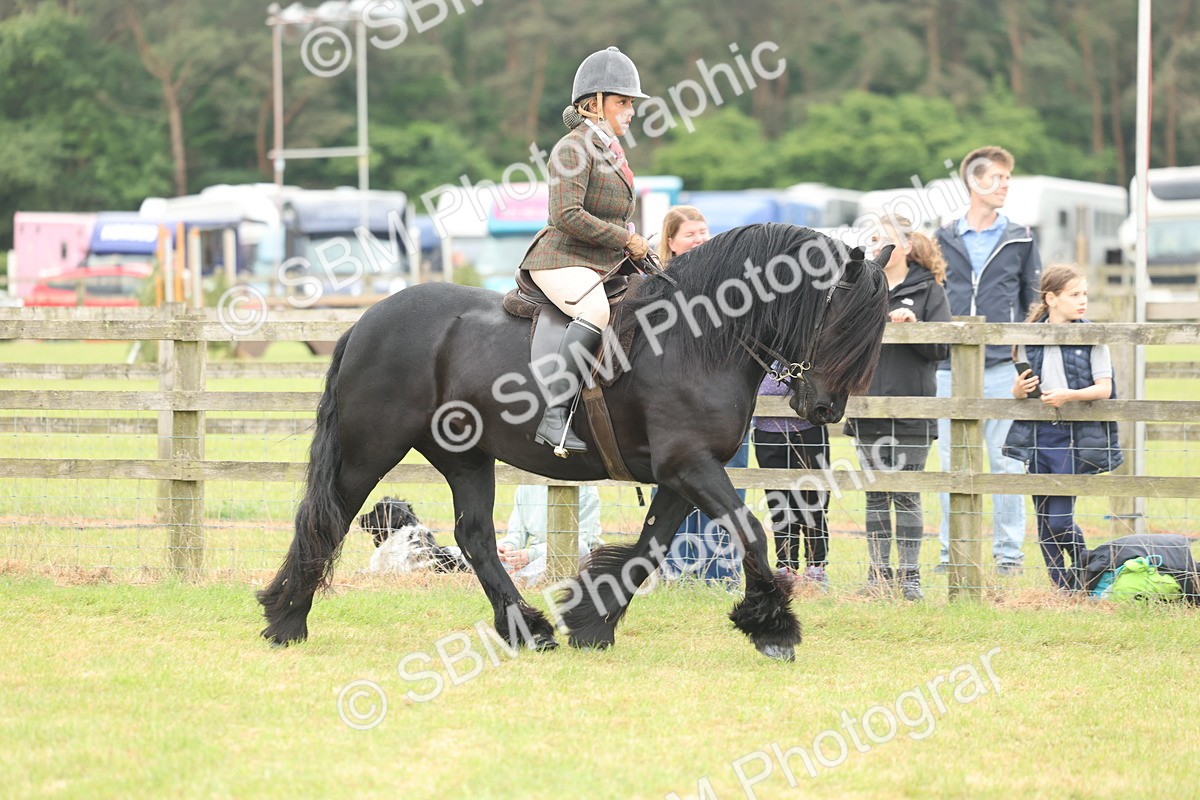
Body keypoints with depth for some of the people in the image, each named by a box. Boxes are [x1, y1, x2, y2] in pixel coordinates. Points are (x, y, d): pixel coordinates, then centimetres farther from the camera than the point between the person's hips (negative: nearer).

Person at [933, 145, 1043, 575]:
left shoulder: (1020, 240, 8)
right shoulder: (943, 240, 10)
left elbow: (1036, 303, 10)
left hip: (1003, 367, -1)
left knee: (1005, 461, -1)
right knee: (952, 464, 4)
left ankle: (1009, 551, 5)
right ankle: (953, 550, 12)